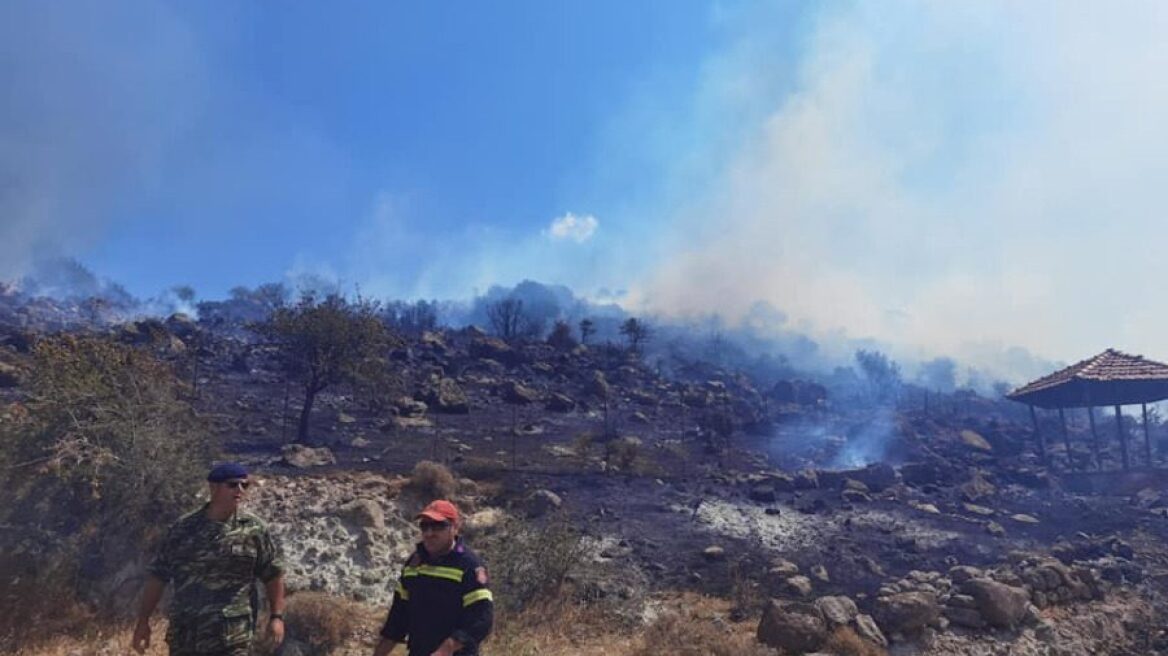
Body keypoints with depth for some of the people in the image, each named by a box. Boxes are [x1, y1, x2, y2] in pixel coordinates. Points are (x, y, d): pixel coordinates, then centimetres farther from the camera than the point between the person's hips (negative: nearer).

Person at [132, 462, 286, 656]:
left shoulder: (254, 530, -1)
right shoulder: (183, 528, 4)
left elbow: (274, 574, 4)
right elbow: (158, 576, 8)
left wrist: (277, 616, -2)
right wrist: (143, 621, 5)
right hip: (184, 635, 3)